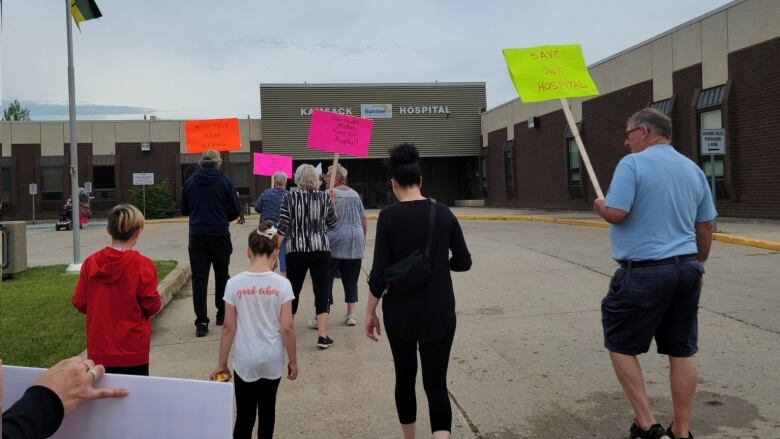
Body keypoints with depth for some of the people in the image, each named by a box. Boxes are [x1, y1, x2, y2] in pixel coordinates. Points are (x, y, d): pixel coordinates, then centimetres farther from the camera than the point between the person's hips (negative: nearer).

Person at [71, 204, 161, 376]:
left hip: (99, 350, 3)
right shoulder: (142, 265, -15)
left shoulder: (90, 262, -5)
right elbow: (152, 306, -11)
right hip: (133, 351, -3)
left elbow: (79, 303, 1)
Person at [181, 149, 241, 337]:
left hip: (197, 235, 1)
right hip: (220, 235, -1)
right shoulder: (225, 182, -5)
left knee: (199, 279, 1)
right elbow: (235, 210, -3)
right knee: (222, 275, 15)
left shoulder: (190, 182, 2)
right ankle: (222, 314, 25)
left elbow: (184, 210, 11)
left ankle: (201, 322, -4)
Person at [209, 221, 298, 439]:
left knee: (244, 416, 9)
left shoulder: (234, 283, -10)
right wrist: (293, 361, 3)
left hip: (245, 361, 0)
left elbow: (228, 327, -6)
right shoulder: (281, 284, -12)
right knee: (267, 410, 19)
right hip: (272, 360, 1)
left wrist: (222, 364, 5)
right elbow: (287, 328, -10)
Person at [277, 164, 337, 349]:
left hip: (296, 251, 0)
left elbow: (282, 229, -6)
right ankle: (323, 336, 0)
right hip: (321, 250, 0)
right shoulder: (325, 197, -1)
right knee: (322, 290, 4)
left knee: (293, 290, 14)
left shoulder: (290, 198, -4)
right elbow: (332, 225, 8)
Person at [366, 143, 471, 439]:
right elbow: (463, 262, 4)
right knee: (436, 383, 6)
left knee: (405, 377, 19)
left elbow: (379, 272, -11)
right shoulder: (443, 213, -3)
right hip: (439, 312, 1)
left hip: (401, 311, -1)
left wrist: (370, 311, 1)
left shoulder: (389, 216, -11)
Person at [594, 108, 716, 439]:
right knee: (682, 351, 12)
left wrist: (599, 206, 2)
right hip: (686, 268, 7)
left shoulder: (632, 164, -11)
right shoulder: (693, 169, 11)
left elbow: (615, 213, -20)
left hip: (644, 272, -7)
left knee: (621, 345, 8)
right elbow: (705, 227, 14)